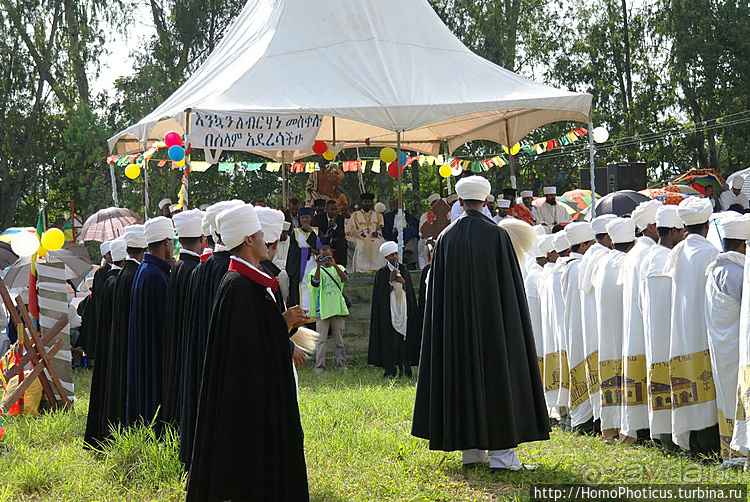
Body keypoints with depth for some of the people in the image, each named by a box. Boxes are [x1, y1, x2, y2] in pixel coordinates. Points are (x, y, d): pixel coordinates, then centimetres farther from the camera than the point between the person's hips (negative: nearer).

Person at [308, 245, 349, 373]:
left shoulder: (338, 268, 11)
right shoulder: (316, 270, 7)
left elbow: (345, 279, -9)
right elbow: (315, 282, -13)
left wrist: (334, 264, -19)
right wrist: (319, 266, -20)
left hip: (338, 309, 1)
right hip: (322, 310, -1)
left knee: (339, 339, 6)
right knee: (321, 339, -6)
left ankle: (341, 364, 13)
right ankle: (319, 366, -6)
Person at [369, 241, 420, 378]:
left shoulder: (404, 271, 13)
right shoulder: (381, 273, 2)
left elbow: (410, 292, 12)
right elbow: (380, 294, -4)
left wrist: (403, 283, -6)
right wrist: (390, 281, -13)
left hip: (403, 309, 3)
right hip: (388, 311, -3)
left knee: (404, 339, -2)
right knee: (389, 340, -7)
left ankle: (405, 368, 2)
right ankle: (390, 370, -3)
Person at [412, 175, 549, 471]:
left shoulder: (446, 238, 3)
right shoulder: (496, 235, -7)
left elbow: (436, 291, 6)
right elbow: (511, 283, -6)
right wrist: (510, 321, 2)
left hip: (456, 323, 3)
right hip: (492, 321, -3)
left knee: (463, 376, 8)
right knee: (497, 376, 0)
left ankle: (471, 449, 10)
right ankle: (500, 451, -3)